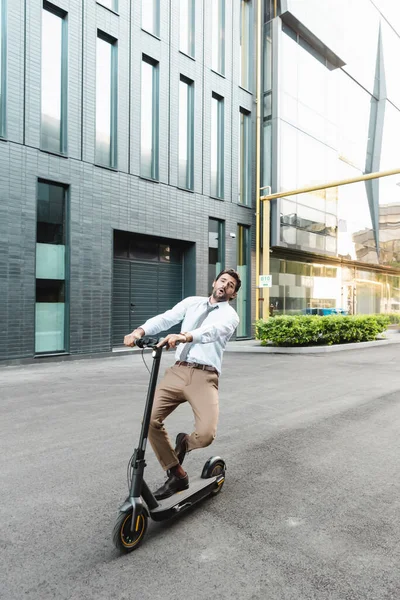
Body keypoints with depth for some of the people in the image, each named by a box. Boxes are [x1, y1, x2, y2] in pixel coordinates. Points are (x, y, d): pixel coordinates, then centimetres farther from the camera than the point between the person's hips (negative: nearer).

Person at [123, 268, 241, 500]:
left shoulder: (230, 315, 4)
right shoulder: (192, 302, 16)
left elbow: (212, 331, -19)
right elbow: (165, 319, 2)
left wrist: (184, 336, -40)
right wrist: (140, 331, -18)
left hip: (204, 376, -3)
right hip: (178, 370, 3)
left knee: (206, 434, -21)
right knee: (151, 420, -12)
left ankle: (184, 442, 19)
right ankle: (177, 475, 10)